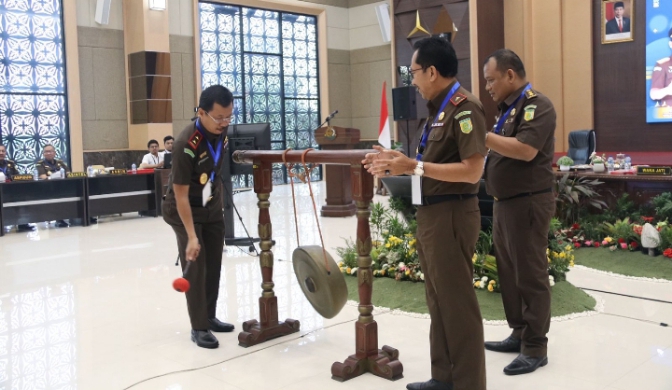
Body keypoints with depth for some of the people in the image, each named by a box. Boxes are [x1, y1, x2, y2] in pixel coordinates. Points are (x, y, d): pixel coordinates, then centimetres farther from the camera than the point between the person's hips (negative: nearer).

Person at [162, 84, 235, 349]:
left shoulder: (222, 131, -10)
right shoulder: (186, 144, -30)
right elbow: (180, 194, -27)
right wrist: (191, 236, -29)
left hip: (212, 206, 7)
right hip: (184, 210, -6)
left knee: (213, 264, 9)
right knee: (195, 266, -7)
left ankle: (209, 317, 22)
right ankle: (199, 327, 2)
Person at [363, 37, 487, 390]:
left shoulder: (464, 108, -15)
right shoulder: (439, 109, 14)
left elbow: (471, 171, -22)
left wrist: (415, 167, -20)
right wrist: (398, 161, 6)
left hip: (452, 215, -10)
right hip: (431, 213, 10)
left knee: (457, 303, -1)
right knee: (438, 301, 16)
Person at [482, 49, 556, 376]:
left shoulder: (537, 105, -12)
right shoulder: (507, 109, 16)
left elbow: (526, 150, -25)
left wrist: (482, 136, -22)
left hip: (528, 203, -9)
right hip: (504, 203, 9)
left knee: (530, 276, -3)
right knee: (509, 273, 15)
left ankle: (535, 348, 6)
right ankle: (519, 334, 26)